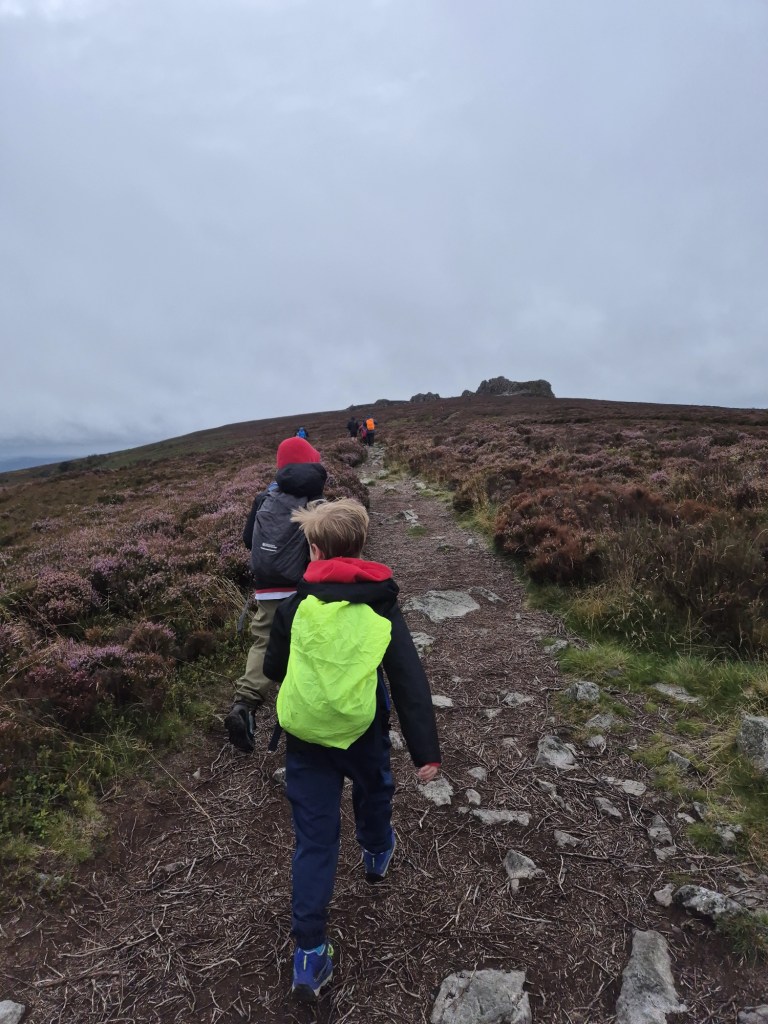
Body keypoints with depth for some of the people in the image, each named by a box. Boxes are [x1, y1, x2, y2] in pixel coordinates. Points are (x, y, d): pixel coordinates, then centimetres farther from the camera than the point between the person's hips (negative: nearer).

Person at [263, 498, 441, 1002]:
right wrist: (427, 751, -9)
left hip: (305, 734, 0)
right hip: (363, 731, 1)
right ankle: (377, 852, 59)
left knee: (314, 839, 10)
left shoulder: (296, 605, -9)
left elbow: (274, 669, 4)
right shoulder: (382, 608, -10)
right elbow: (410, 682, -13)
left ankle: (311, 954, 14)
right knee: (373, 790, 32)